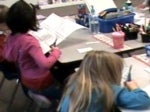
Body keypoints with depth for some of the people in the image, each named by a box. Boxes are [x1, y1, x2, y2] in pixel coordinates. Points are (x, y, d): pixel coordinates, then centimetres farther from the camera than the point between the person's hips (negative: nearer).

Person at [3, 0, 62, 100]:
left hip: (27, 80, 8)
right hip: (40, 83, -8)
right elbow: (45, 64, -41)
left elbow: (8, 56, 9)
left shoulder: (12, 36, -7)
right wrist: (56, 52, -24)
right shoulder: (30, 41, -33)